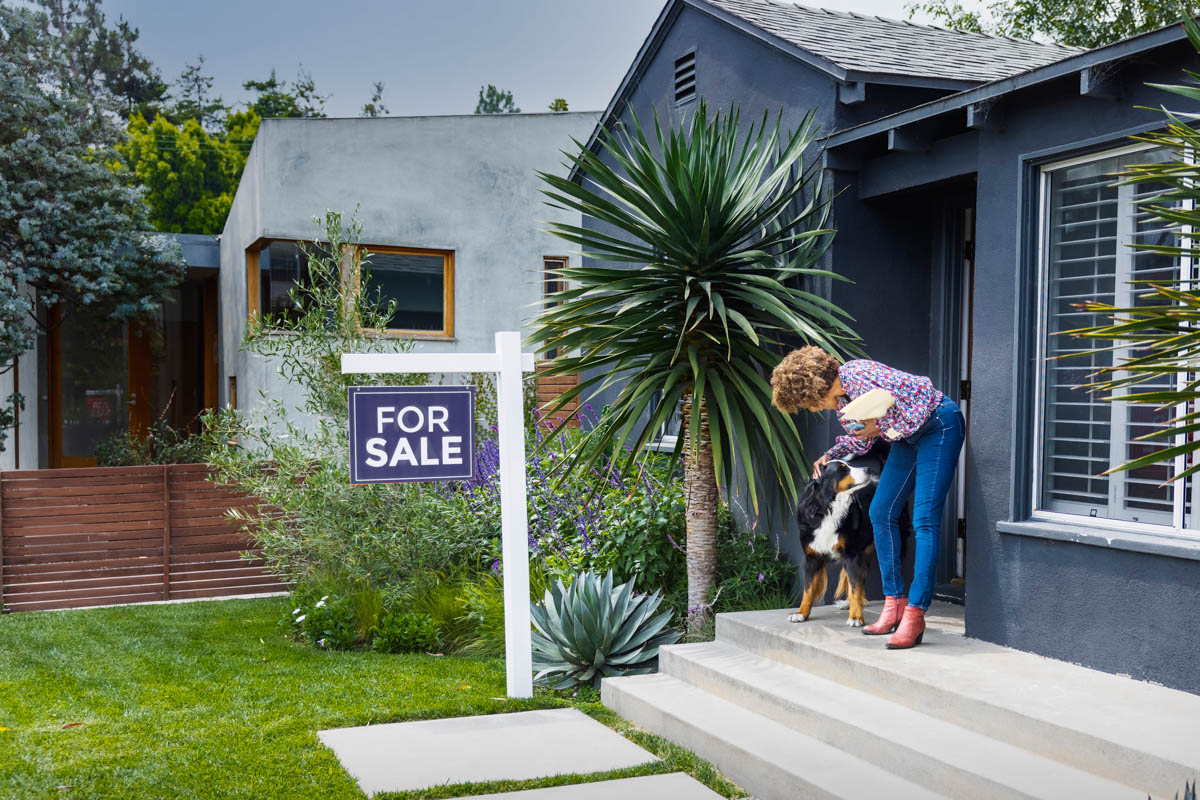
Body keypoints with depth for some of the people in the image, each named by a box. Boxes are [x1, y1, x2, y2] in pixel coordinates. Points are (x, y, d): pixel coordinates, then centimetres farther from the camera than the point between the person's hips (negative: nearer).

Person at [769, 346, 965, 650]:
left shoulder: (860, 375, -26)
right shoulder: (839, 399, 3)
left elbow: (923, 391, -26)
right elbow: (859, 440, 16)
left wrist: (884, 427, -22)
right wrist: (829, 455, -1)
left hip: (938, 427, -10)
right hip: (907, 437, 10)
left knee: (925, 520, -15)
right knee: (880, 513, 6)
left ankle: (915, 614, -16)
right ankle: (895, 602, 11)